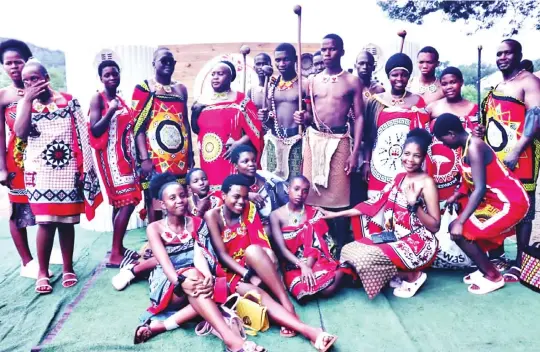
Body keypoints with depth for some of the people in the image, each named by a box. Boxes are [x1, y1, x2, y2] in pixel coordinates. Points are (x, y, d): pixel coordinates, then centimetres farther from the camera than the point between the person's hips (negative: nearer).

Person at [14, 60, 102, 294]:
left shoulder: (68, 101, 4)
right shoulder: (25, 104, 8)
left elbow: (82, 135, 3)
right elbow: (20, 132, -10)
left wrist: (84, 167, -2)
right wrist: (28, 99, -10)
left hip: (67, 170, 0)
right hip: (40, 171, 0)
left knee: (67, 221, 6)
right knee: (46, 221, -6)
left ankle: (68, 269, 19)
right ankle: (43, 272, 8)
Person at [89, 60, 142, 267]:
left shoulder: (121, 100, 16)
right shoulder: (98, 99, -6)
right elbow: (95, 131, -15)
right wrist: (110, 111, -24)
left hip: (125, 155, 8)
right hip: (111, 156, -8)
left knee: (121, 202, 9)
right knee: (127, 202, -13)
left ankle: (119, 249, 17)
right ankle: (115, 255, -7)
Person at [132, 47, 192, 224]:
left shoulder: (181, 88, 15)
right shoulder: (144, 88, 0)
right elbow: (138, 125, -6)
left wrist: (190, 154, 13)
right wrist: (144, 158, -14)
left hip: (180, 157, 5)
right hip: (155, 158, -4)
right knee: (155, 205, 0)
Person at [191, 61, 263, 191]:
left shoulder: (241, 100, -2)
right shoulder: (203, 101, 11)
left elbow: (255, 130, -5)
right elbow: (196, 129, 15)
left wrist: (239, 143, -17)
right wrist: (195, 111, -1)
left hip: (231, 159, -4)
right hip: (208, 160, 4)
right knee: (209, 192, 6)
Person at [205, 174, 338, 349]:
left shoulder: (249, 208, 1)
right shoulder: (212, 216, -8)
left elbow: (261, 242, -6)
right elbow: (221, 254, -14)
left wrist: (267, 264, -27)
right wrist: (249, 276, -25)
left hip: (252, 265, 2)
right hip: (230, 271, -2)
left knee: (253, 250, -35)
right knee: (257, 294, -35)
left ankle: (288, 306, -34)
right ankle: (308, 330, -48)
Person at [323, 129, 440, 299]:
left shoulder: (427, 183, -13)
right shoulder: (399, 178, 8)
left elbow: (435, 226, -14)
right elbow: (374, 203, 6)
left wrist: (414, 204, -29)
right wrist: (336, 214, 3)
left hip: (418, 244, -8)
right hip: (395, 238, 8)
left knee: (365, 258, -24)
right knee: (348, 251, -4)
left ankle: (412, 275, -1)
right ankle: (400, 274, 7)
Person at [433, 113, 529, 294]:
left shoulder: (474, 147, -22)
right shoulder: (467, 146, 7)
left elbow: (480, 189, -28)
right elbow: (470, 181, 15)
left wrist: (460, 221, -29)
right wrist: (455, 197, 3)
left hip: (511, 202, -10)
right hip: (495, 199, 10)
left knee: (459, 230, -14)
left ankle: (493, 277, 2)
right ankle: (484, 270, 22)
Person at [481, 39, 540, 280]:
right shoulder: (496, 87, 20)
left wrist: (516, 151, -23)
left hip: (519, 157, -8)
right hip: (494, 157, 8)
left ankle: (520, 263, 7)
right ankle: (498, 257, 22)